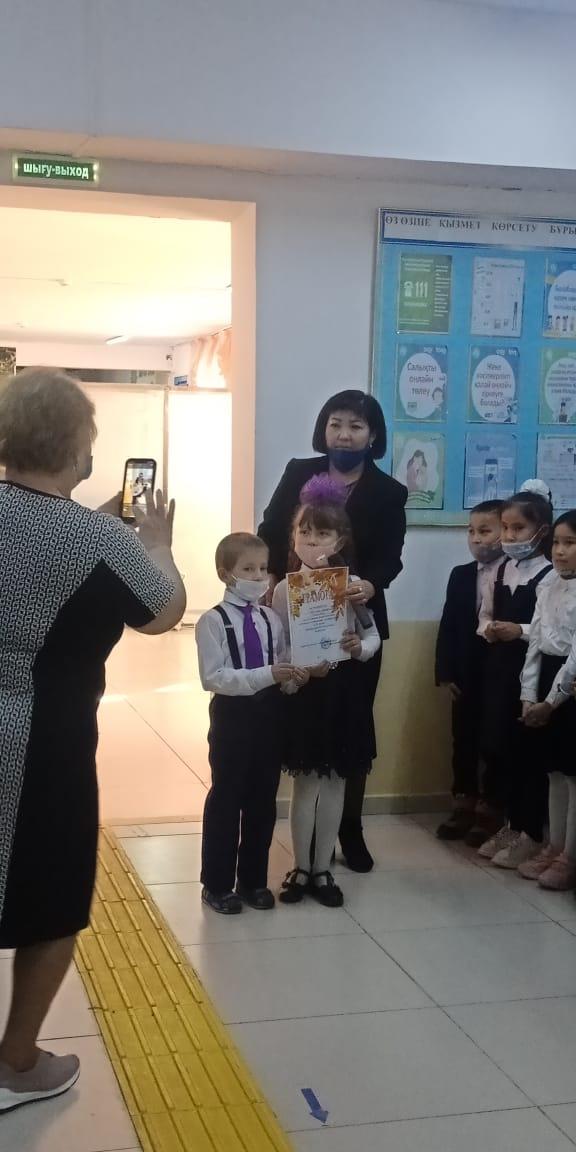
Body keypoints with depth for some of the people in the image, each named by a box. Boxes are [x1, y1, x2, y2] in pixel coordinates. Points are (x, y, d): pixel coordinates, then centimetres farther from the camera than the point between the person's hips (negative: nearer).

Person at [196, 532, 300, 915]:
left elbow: (283, 672, 5)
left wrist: (297, 675, -18)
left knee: (263, 801, 13)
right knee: (226, 800, 7)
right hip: (233, 715, -5)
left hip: (268, 714, 5)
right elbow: (214, 677, -19)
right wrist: (266, 674, -26)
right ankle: (218, 884, 21)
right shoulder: (214, 621, -12)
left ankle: (253, 880, 28)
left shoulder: (271, 620, 3)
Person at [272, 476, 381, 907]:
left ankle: (322, 869, 21)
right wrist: (303, 668, -22)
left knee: (335, 781, 9)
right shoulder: (285, 589, -6)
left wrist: (358, 648, -18)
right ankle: (301, 868, 19)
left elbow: (374, 637, 3)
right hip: (303, 690, -1)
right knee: (306, 780, 5)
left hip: (343, 690, 2)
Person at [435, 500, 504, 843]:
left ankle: (490, 809, 16)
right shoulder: (460, 575, 9)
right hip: (466, 674, 4)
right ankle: (464, 804, 23)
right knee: (463, 741, 11)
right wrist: (446, 672, -1)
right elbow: (448, 627, 5)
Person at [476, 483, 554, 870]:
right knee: (496, 748, 11)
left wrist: (520, 631, -22)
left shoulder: (549, 576, -12)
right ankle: (512, 824, 27)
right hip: (498, 669, 7)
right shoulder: (501, 571, 10)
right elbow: (485, 616, 18)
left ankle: (531, 834, 15)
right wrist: (488, 630, -2)